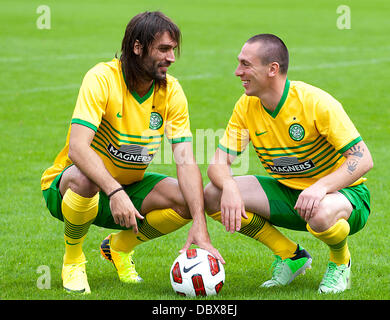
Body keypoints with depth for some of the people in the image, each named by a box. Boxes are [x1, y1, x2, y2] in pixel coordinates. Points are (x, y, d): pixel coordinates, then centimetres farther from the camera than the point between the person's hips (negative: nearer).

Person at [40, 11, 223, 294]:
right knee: (82, 179, -40)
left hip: (129, 187, 5)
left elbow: (186, 160, -14)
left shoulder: (171, 91, -8)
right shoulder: (102, 79, -22)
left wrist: (200, 226, -26)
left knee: (189, 200, -19)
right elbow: (78, 148, -33)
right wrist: (115, 192, -47)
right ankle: (73, 259, -10)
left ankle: (119, 247, 8)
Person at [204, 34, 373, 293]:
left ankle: (340, 263, -4)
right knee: (214, 195, -14)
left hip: (343, 192, -6)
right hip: (287, 192, 6)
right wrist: (229, 187, -31)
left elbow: (363, 159, -24)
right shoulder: (246, 107, -6)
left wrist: (321, 186, -40)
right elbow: (219, 163, -7)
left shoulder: (315, 102, -22)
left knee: (321, 214, -43)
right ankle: (290, 255, 3)